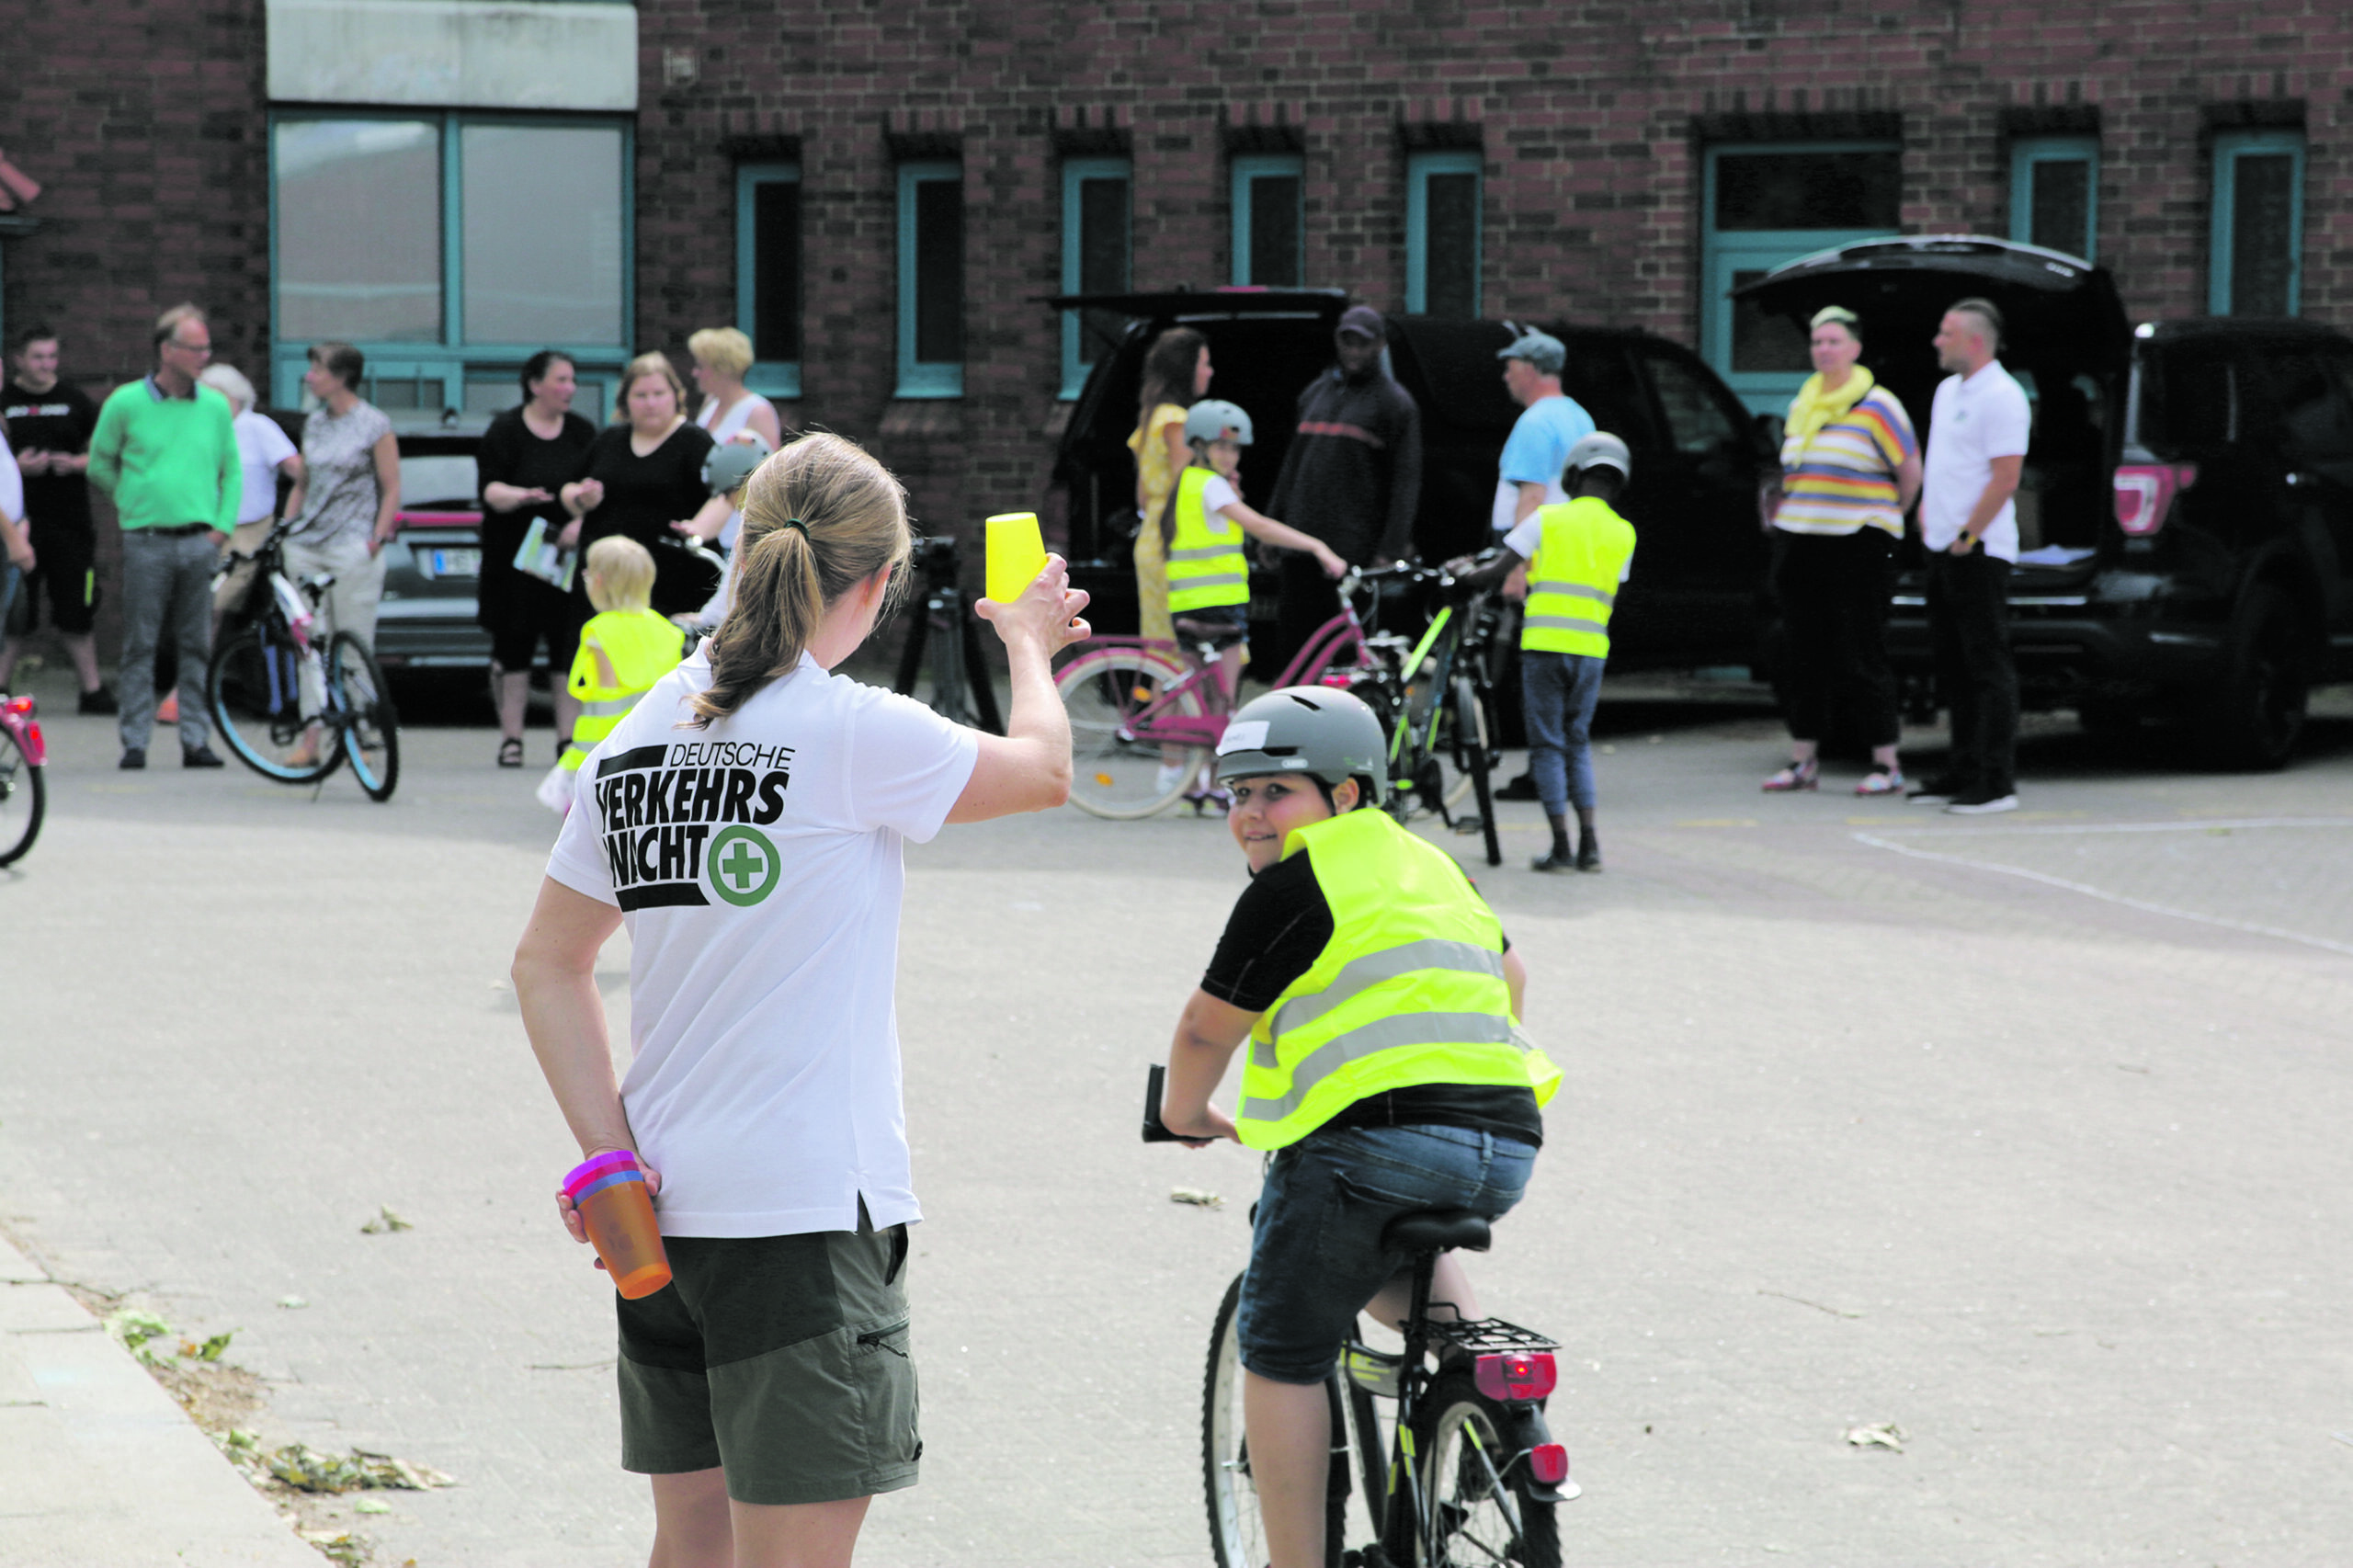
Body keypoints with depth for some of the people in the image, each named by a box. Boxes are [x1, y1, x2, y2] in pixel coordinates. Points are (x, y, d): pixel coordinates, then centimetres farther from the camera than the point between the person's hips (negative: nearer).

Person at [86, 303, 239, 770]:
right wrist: (135, 505, 6)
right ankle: (134, 742, 4)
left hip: (200, 542, 2)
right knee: (141, 646, 0)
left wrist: (223, 526, 5)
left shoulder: (215, 407, 8)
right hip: (146, 542, -2)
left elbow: (232, 470, 15)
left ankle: (195, 740, 9)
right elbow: (100, 465, 10)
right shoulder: (125, 403, 0)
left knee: (198, 645, 4)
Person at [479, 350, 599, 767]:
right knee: (514, 647, -1)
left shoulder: (583, 433, 10)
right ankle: (511, 738, 5)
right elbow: (490, 488, -8)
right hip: (516, 557, -2)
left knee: (569, 648, -2)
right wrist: (520, 496, -28)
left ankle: (569, 738, 2)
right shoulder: (505, 431, 0)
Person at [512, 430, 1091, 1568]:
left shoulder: (641, 734, 7)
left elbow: (547, 964, 11)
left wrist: (610, 1151, 5)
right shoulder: (851, 732, -12)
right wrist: (1029, 646, 25)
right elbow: (1042, 770, 5)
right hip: (806, 1214, -7)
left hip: (666, 1207, 7)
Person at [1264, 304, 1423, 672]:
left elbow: (1406, 481, -4)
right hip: (1301, 544, 6)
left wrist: (1391, 550, -12)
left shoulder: (1395, 403, 1)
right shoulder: (1314, 393, 19)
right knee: (1291, 640, 3)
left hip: (1355, 550, -6)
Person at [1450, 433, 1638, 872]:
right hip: (1591, 648, 3)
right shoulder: (1623, 533, 9)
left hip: (1544, 642, -3)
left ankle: (1561, 847, 0)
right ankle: (1589, 843, 6)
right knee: (1578, 742, 16)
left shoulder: (1547, 519, 0)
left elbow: (1498, 572, -1)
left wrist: (1465, 575, 18)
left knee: (1547, 745, 4)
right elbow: (1611, 599, 13)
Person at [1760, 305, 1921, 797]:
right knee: (1804, 654, 7)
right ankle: (1803, 761, 13)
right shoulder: (1800, 405, 15)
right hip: (1798, 543, 6)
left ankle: (1886, 764, -1)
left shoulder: (1876, 406, -4)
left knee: (1861, 658, -7)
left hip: (1857, 545, -6)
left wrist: (1885, 519, 8)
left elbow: (1910, 473, 0)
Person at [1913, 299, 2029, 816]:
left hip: (1978, 552, -10)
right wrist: (1927, 513, 15)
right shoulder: (1948, 390, 16)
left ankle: (1997, 783, -8)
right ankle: (1962, 773, 18)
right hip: (1943, 548, 10)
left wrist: (1967, 536, -18)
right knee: (1954, 667, 12)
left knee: (1988, 667, -8)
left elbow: (2005, 479, -19)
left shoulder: (2001, 397, -14)